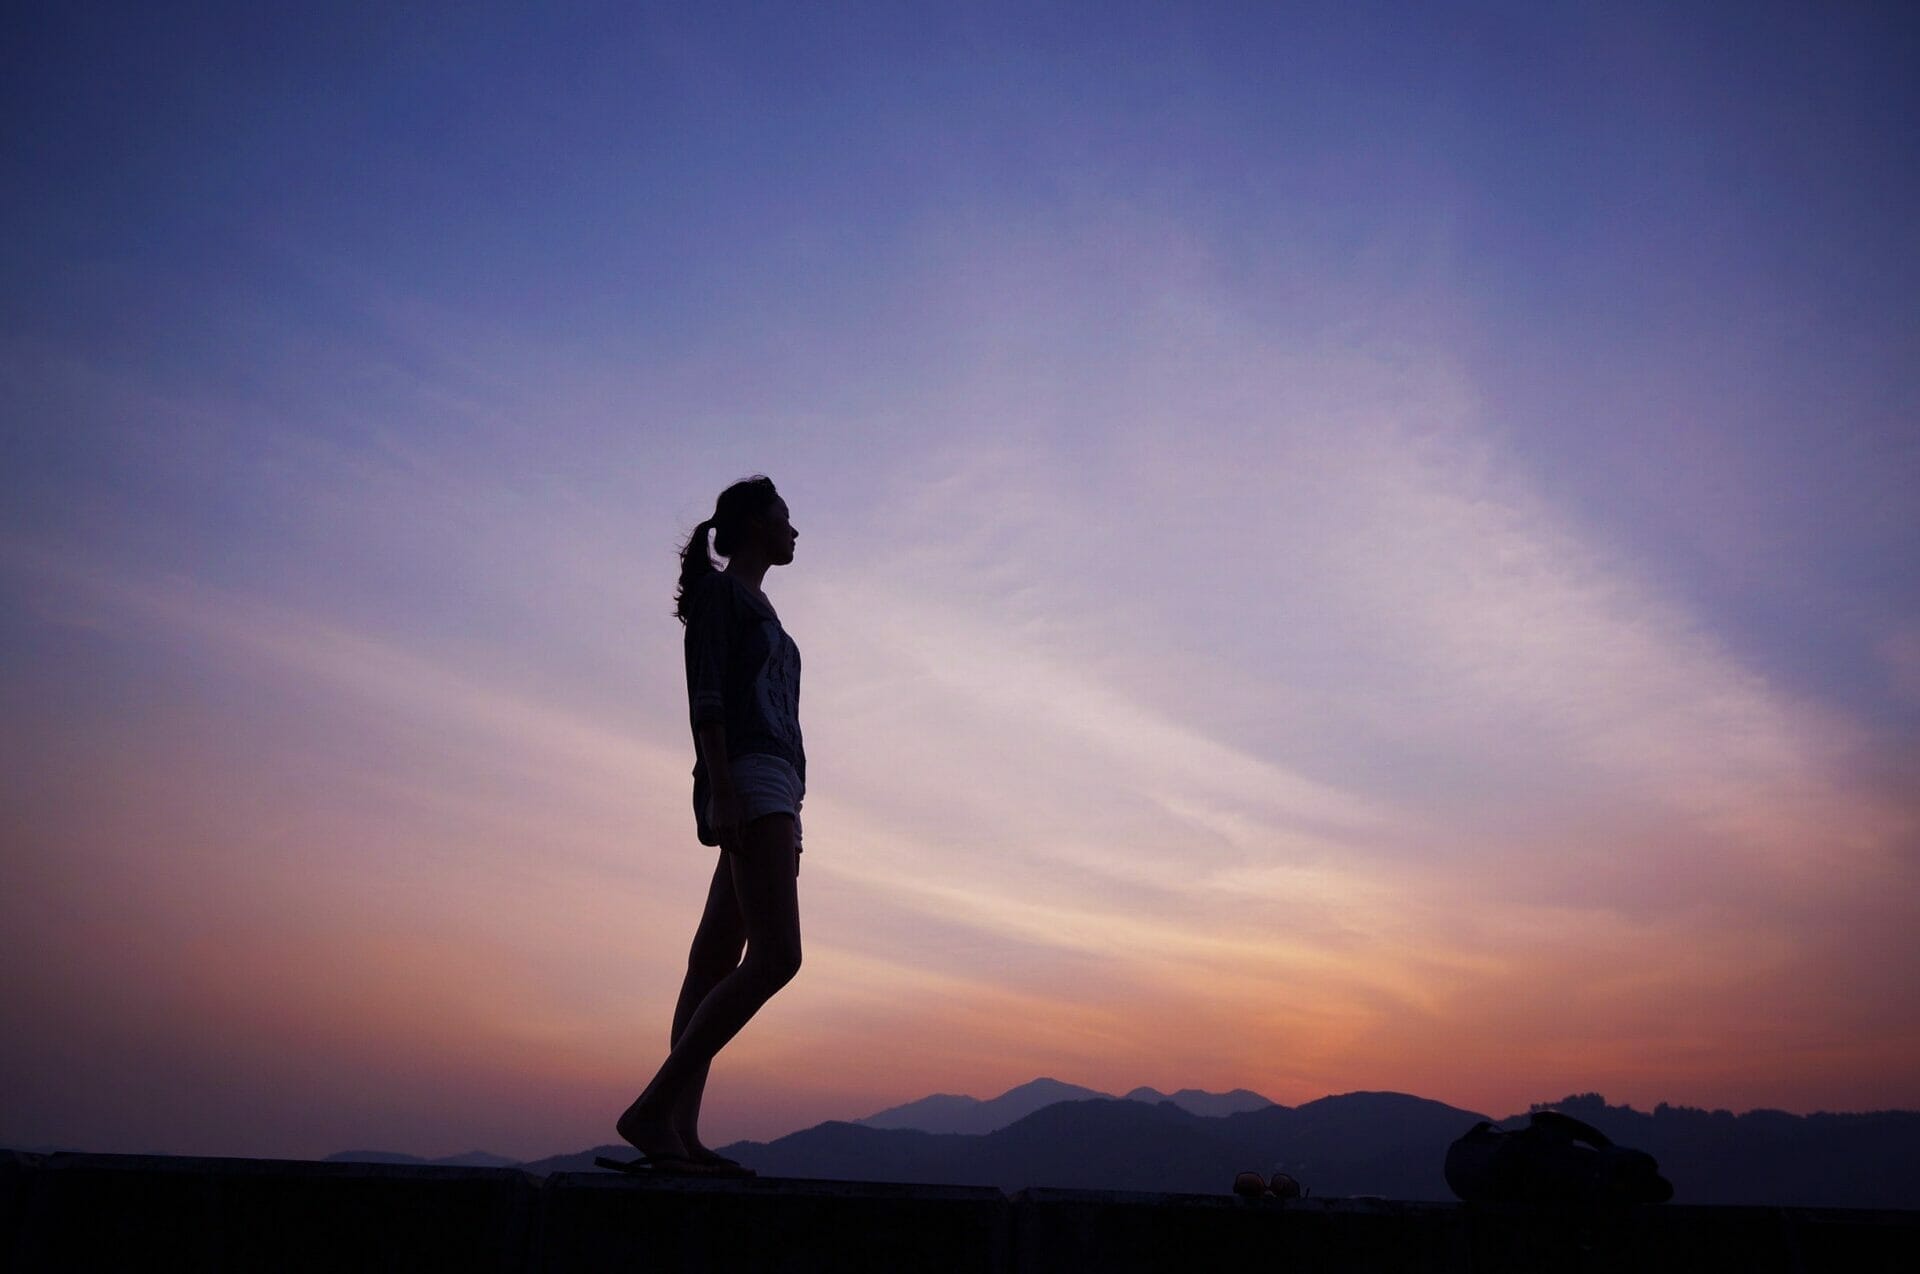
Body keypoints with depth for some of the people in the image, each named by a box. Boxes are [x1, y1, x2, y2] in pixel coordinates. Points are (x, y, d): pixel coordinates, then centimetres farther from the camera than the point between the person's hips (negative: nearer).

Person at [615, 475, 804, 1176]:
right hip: (749, 777, -9)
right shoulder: (717, 590, 3)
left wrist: (787, 826, 21)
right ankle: (650, 1110, -18)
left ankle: (679, 1133, 0)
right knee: (776, 956, -19)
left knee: (715, 964, 1)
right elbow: (703, 695, -10)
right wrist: (721, 791, -21)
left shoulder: (758, 611, 29)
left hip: (774, 792, 9)